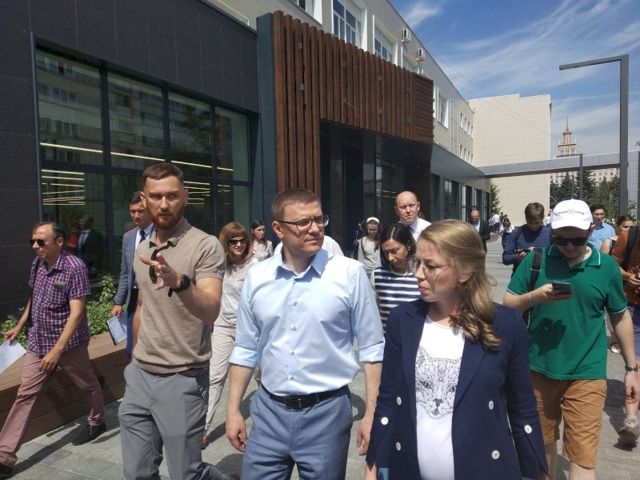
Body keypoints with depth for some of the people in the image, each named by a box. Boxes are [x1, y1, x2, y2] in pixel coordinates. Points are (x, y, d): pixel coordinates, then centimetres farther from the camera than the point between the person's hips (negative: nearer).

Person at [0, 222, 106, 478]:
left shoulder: (75, 267, -22)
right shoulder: (37, 263, 0)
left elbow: (76, 313, -24)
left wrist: (57, 350, -26)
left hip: (68, 343, -6)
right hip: (37, 343, 6)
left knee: (88, 385, 15)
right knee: (25, 395, 6)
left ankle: (96, 422, 41)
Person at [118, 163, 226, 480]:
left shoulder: (205, 246, -14)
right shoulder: (142, 249, 8)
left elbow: (211, 311, -27)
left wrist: (179, 282, -45)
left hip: (182, 380, -6)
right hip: (138, 376, 6)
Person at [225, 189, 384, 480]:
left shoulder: (350, 273, -11)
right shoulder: (256, 277, -1)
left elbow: (372, 348, -5)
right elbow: (246, 349, 7)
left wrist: (371, 413, -6)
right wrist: (233, 410, 8)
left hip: (327, 411, -2)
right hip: (268, 410, 3)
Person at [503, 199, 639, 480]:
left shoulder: (606, 266, -2)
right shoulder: (536, 260, -4)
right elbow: (508, 304, -2)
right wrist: (535, 297, -21)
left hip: (585, 375, -1)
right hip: (539, 369, 1)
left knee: (582, 457, -1)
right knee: (543, 443, 19)